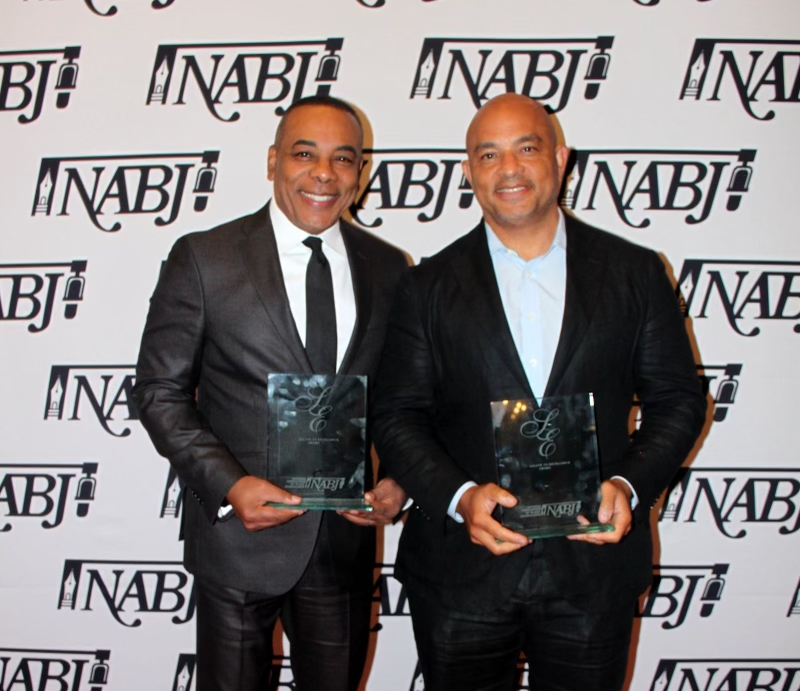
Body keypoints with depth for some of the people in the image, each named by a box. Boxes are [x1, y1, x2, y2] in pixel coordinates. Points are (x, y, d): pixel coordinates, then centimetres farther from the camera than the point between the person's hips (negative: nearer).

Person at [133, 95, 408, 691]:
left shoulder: (387, 268, 3)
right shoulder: (203, 258, -7)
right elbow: (160, 390, -5)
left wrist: (398, 482, -7)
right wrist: (228, 484, -17)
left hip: (346, 536, 3)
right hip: (238, 535, -3)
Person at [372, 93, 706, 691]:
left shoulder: (634, 272, 3)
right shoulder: (429, 288, 2)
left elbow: (677, 400, 4)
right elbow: (397, 417, -1)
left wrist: (629, 485, -12)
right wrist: (459, 497, -17)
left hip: (595, 567, 1)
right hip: (461, 571, 0)